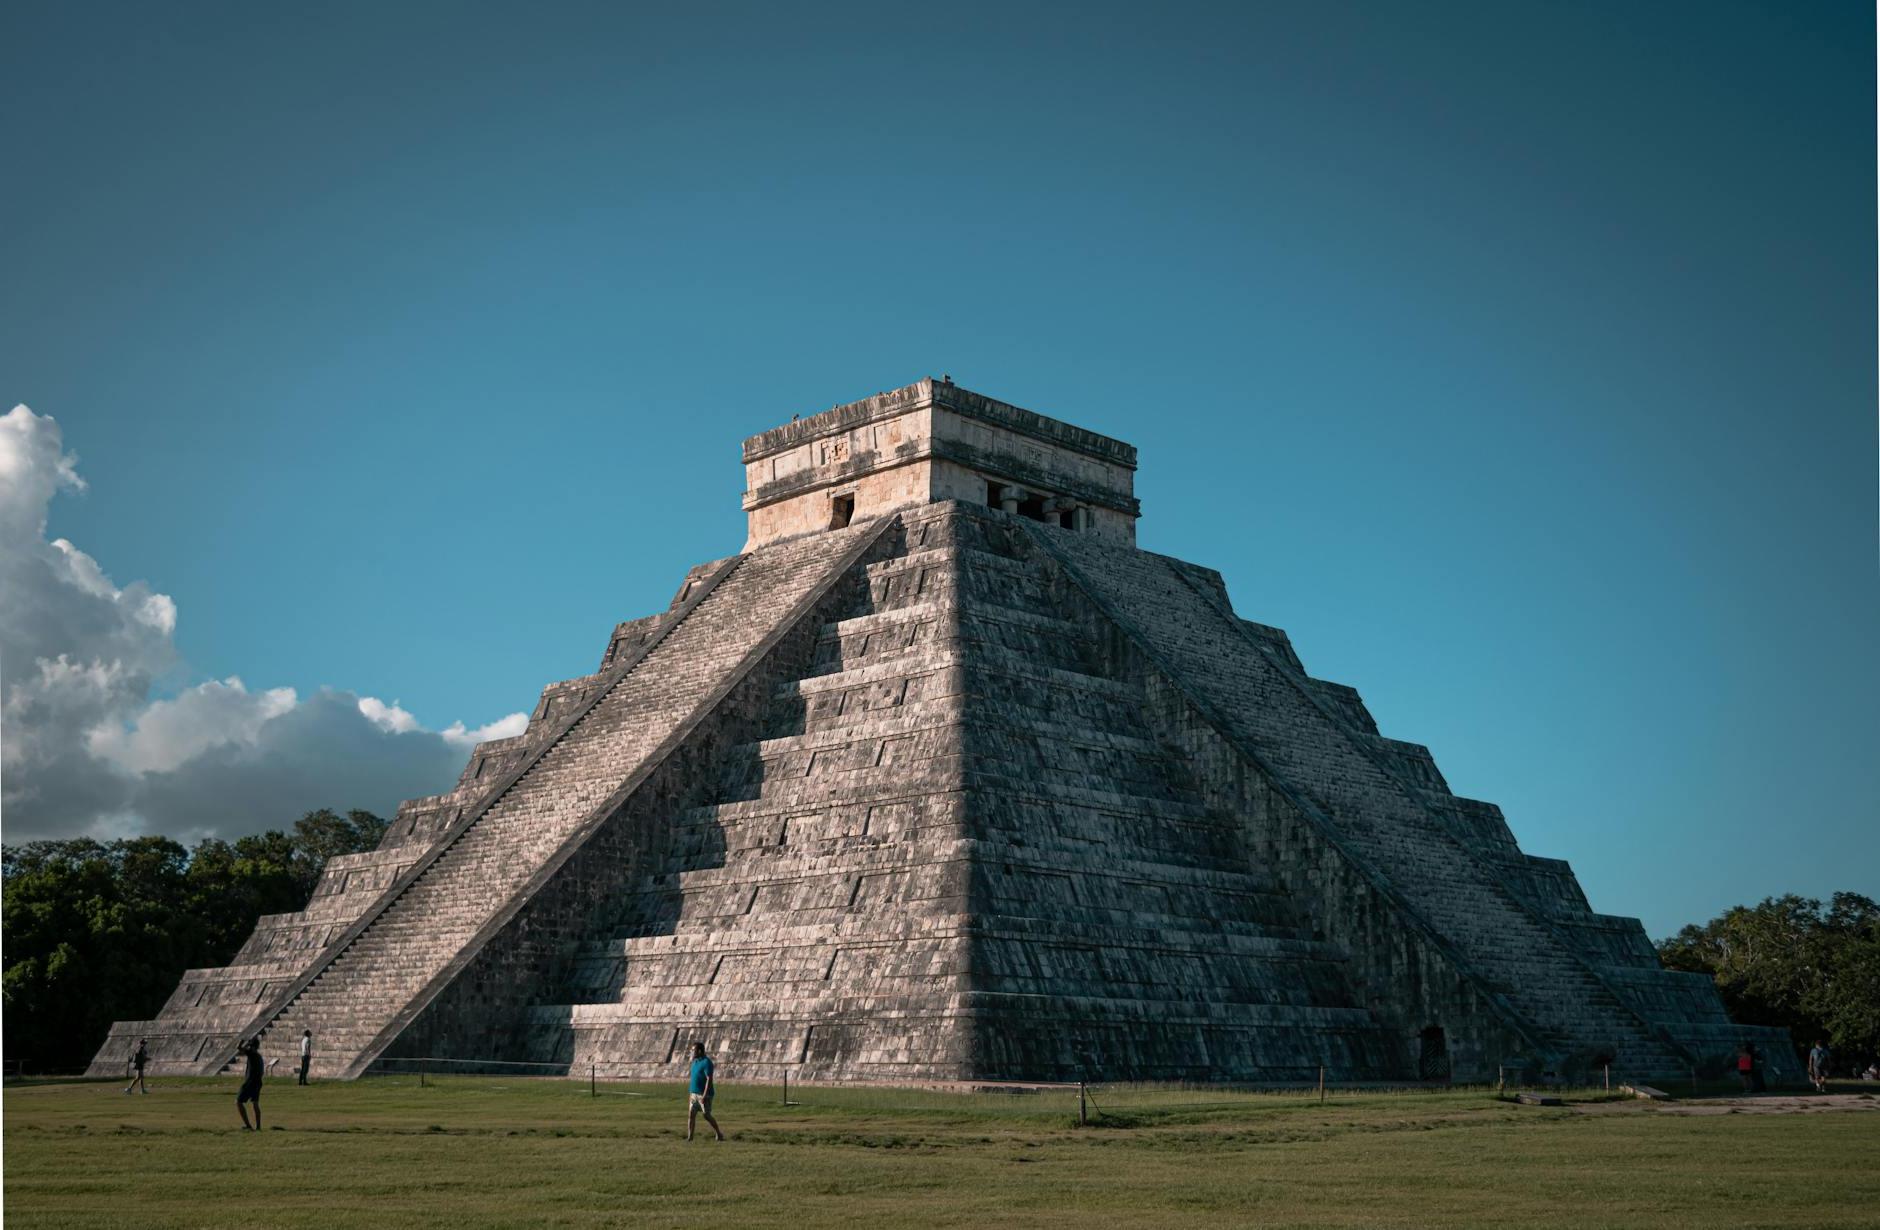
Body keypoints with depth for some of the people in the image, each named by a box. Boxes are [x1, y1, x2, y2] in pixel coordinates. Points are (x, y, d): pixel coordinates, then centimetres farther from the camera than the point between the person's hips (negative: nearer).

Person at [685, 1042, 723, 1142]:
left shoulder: (706, 1062, -15)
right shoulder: (695, 1062, 12)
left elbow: (709, 1079, -20)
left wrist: (704, 1096, -25)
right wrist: (691, 1094, 18)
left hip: (704, 1094, -8)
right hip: (694, 1094, 8)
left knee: (707, 1116, -3)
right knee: (691, 1115, 1)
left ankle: (719, 1134, 13)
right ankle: (689, 1137, 2)